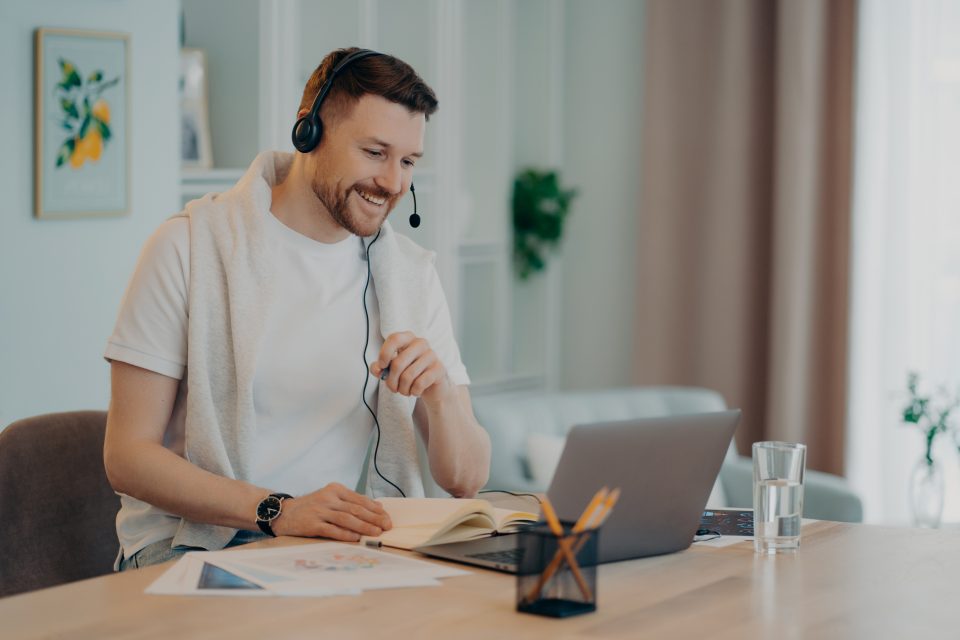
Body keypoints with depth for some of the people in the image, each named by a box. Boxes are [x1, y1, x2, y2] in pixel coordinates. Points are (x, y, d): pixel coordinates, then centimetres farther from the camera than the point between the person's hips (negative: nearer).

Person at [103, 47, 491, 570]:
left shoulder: (412, 273, 12)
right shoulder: (188, 247, -2)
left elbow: (466, 480, 9)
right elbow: (127, 455, -8)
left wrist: (440, 392, -14)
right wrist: (279, 511, -22)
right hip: (198, 542, -3)